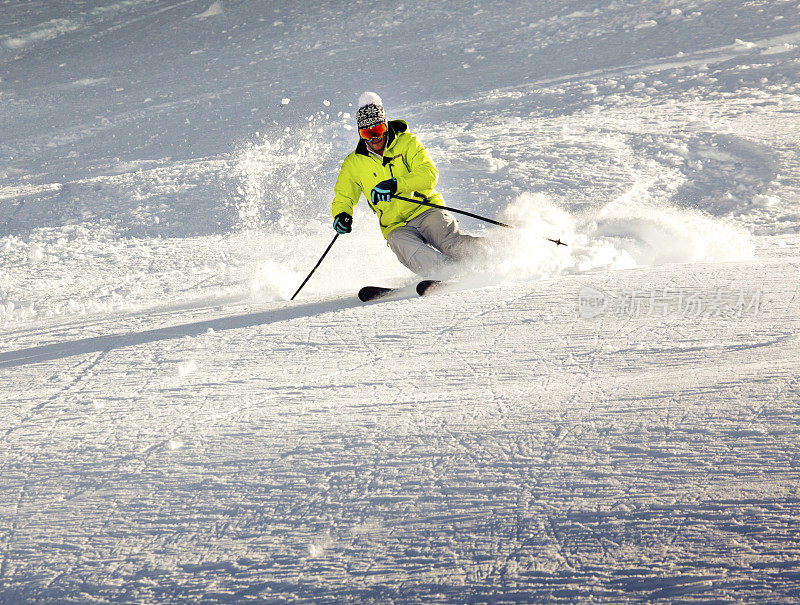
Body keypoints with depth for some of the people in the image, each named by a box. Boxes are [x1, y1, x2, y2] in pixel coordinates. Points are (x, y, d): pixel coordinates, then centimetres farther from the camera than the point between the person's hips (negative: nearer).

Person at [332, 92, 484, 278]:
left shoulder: (407, 142, 3)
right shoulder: (354, 163, 10)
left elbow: (429, 175, -10)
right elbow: (343, 197, 16)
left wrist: (396, 185, -25)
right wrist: (341, 215, -8)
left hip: (426, 211, 0)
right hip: (396, 226, 0)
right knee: (399, 242, -36)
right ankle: (447, 273, -53)